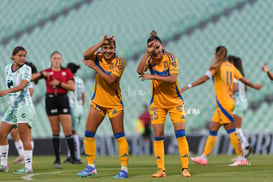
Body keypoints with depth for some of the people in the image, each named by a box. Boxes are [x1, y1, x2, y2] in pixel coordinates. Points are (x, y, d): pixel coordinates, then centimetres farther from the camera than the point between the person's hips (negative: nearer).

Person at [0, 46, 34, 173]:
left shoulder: (26, 69, -8)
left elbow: (22, 86, -24)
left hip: (24, 105, -7)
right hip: (12, 106, 7)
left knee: (24, 137, -9)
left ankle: (28, 166, -6)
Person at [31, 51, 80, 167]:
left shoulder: (66, 72, 10)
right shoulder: (46, 72, 10)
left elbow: (72, 87, 0)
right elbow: (30, 78, 3)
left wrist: (59, 83, -9)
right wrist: (41, 74, -11)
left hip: (63, 99, 0)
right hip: (51, 100, 0)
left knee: (68, 131, -6)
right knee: (55, 131, 0)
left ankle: (73, 157, 2)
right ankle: (57, 159, 4)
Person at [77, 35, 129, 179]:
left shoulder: (119, 61, -11)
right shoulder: (98, 56, -1)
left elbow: (110, 80, -24)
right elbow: (86, 55, -23)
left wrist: (94, 66, -24)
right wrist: (101, 42, -26)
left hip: (114, 103, -4)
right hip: (97, 102, 4)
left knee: (119, 136, -4)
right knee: (88, 133, 1)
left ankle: (124, 169, 0)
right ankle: (91, 167, 12)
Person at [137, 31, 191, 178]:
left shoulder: (170, 57, -14)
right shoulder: (150, 59, -4)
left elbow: (173, 79, -23)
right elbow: (140, 71, -23)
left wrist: (152, 77, -24)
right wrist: (147, 53, -28)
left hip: (175, 101, -3)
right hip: (157, 103, 3)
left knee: (180, 134, -8)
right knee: (157, 136, -1)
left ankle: (185, 168, -5)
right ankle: (161, 170, 4)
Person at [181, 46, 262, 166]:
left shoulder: (217, 66, -9)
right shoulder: (231, 67, 11)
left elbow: (205, 78, -20)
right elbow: (242, 79, 16)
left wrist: (188, 86, -24)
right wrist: (254, 86, 33)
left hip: (223, 103, -8)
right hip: (228, 101, 8)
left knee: (230, 129, -6)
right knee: (213, 129, 9)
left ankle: (241, 158, -5)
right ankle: (204, 157, 10)